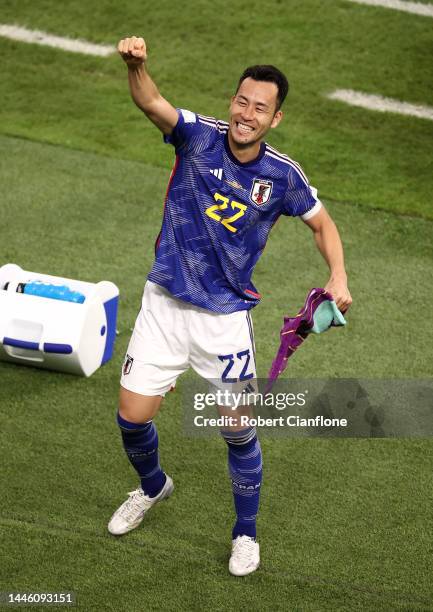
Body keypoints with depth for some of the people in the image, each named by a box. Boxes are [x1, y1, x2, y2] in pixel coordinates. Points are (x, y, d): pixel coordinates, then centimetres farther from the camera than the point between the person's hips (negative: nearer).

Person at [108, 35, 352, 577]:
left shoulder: (282, 176, -9)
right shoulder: (199, 137, -12)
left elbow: (322, 223, 9)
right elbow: (152, 103, -32)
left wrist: (338, 277, -9)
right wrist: (135, 65, -55)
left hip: (226, 317, 0)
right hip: (164, 304, 0)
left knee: (239, 430, 2)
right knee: (133, 416, 4)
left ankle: (246, 533, 26)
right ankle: (152, 486, 39)